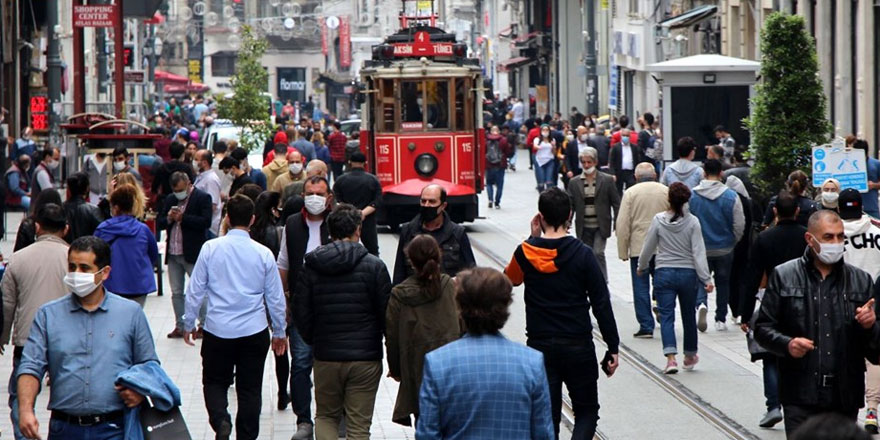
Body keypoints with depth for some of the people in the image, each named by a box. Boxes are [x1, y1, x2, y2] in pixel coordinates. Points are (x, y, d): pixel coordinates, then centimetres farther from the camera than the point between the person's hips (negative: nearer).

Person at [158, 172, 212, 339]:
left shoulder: (202, 198, -6)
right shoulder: (170, 199, 13)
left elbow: (206, 222, -17)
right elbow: (159, 223, 12)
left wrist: (182, 218, -19)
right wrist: (169, 218, -10)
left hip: (193, 254, -6)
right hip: (173, 254, 6)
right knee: (176, 293, 10)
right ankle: (180, 326, 16)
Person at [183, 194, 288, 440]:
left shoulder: (211, 248, -6)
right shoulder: (263, 254, -3)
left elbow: (195, 291, -2)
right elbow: (276, 298, 4)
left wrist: (189, 323, 12)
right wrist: (279, 332, 17)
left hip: (218, 330, -1)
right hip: (254, 332, 1)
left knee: (215, 382, 13)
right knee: (250, 389, 10)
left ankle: (220, 420, -13)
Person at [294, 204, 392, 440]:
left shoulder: (311, 266, -1)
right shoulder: (374, 266, -7)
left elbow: (301, 314, 2)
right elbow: (387, 314, -4)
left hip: (326, 358, 2)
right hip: (366, 358, -2)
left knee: (325, 416, 17)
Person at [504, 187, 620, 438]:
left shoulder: (525, 253, -4)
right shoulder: (583, 255, -9)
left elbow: (510, 278, 20)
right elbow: (601, 304, -8)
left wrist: (534, 238, 13)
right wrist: (612, 348, -1)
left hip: (540, 346, 2)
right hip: (578, 346, -2)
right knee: (587, 412, 10)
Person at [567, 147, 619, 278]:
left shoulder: (607, 180, -1)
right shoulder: (574, 182, 5)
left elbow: (616, 203, 1)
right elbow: (570, 205, 5)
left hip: (600, 226, -3)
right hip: (583, 227, 3)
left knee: (598, 253, -14)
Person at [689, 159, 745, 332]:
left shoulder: (692, 196, -8)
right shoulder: (731, 196, -10)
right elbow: (739, 224, -7)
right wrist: (733, 241, 11)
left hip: (700, 248, 0)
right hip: (724, 248, 0)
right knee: (723, 282, 14)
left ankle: (701, 303, -20)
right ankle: (721, 320, 18)